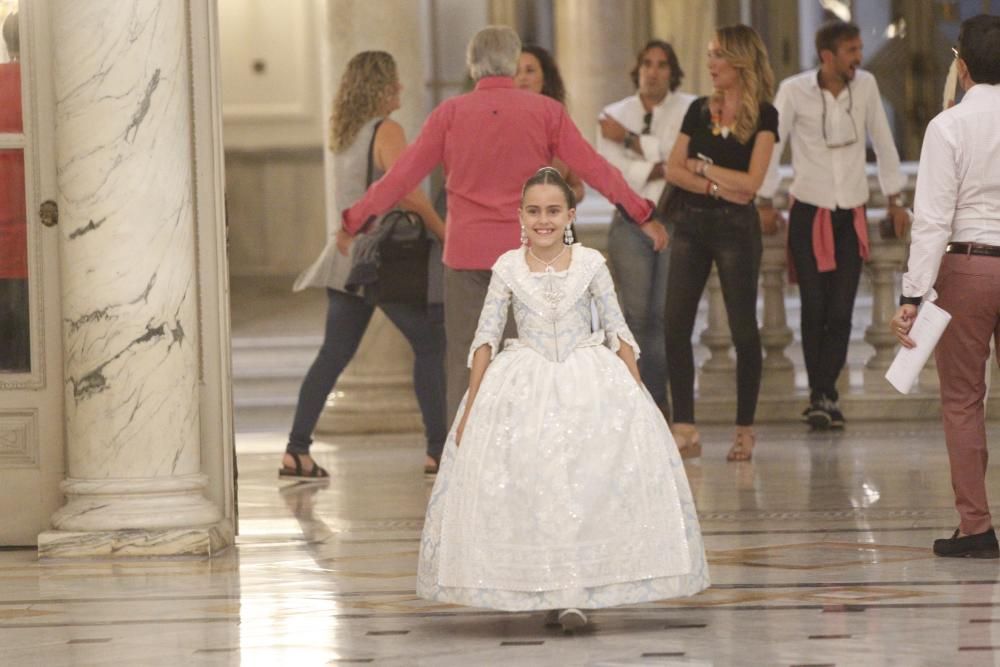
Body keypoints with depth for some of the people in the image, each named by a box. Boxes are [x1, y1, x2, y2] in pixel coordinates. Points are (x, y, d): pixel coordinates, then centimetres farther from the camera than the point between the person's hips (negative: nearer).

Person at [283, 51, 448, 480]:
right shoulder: (386, 131, -11)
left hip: (348, 258, 8)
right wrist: (444, 232, -14)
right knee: (431, 346, 3)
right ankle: (438, 451, 2)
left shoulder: (343, 134, 14)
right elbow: (407, 191, -21)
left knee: (334, 353, 6)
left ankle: (296, 451, 0)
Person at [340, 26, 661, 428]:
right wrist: (642, 216, 11)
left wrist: (355, 220, 13)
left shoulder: (450, 113, -1)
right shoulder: (546, 112, -2)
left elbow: (403, 174, 2)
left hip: (465, 253, 0)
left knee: (465, 363, 5)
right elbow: (593, 169, 1)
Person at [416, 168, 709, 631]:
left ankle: (576, 594, -7)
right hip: (524, 386, 0)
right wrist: (471, 406, 1)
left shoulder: (590, 264, 0)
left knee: (589, 483, -12)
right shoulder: (508, 268, 1)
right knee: (527, 486, -7)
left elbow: (618, 333, 5)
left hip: (589, 384, 0)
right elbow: (485, 339, 4)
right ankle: (540, 588, 5)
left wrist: (637, 395, -1)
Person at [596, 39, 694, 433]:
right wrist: (660, 167, -10)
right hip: (632, 220, 2)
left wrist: (631, 140, -7)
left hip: (677, 220, -2)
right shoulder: (614, 116, 9)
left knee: (667, 315, -9)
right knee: (637, 316, -4)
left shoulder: (689, 110, 4)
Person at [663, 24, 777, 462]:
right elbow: (673, 170, 2)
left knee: (743, 328, 0)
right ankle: (684, 426, 0)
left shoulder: (763, 117, -4)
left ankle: (745, 430, 7)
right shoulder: (698, 110, 9)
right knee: (675, 325, -3)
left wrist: (702, 167, -4)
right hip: (690, 224, 5)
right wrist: (715, 186, -12)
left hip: (735, 228, -4)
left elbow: (750, 182, -11)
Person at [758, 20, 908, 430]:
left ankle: (822, 396, 2)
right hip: (809, 212, -2)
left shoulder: (865, 85, -1)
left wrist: (895, 199, 13)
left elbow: (883, 143, 9)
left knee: (841, 312, -3)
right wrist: (765, 201, -4)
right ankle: (824, 397, 6)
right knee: (814, 310, -3)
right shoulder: (794, 91, -10)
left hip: (852, 215, 2)